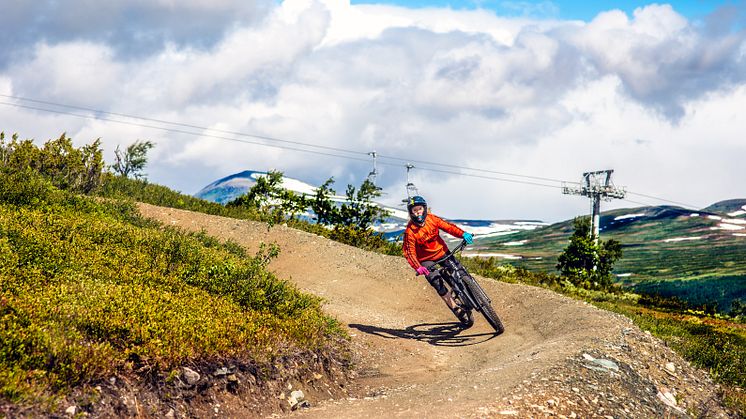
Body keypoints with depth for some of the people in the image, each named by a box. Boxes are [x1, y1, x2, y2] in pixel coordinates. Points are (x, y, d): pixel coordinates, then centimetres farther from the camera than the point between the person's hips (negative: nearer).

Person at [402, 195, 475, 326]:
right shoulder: (410, 231, -20)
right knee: (438, 284, -21)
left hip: (442, 252, 4)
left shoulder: (432, 219, -8)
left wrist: (463, 234, -28)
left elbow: (448, 227, -10)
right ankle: (458, 310, -12)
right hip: (426, 260, -4)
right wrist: (418, 268, -39)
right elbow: (409, 252, -23)